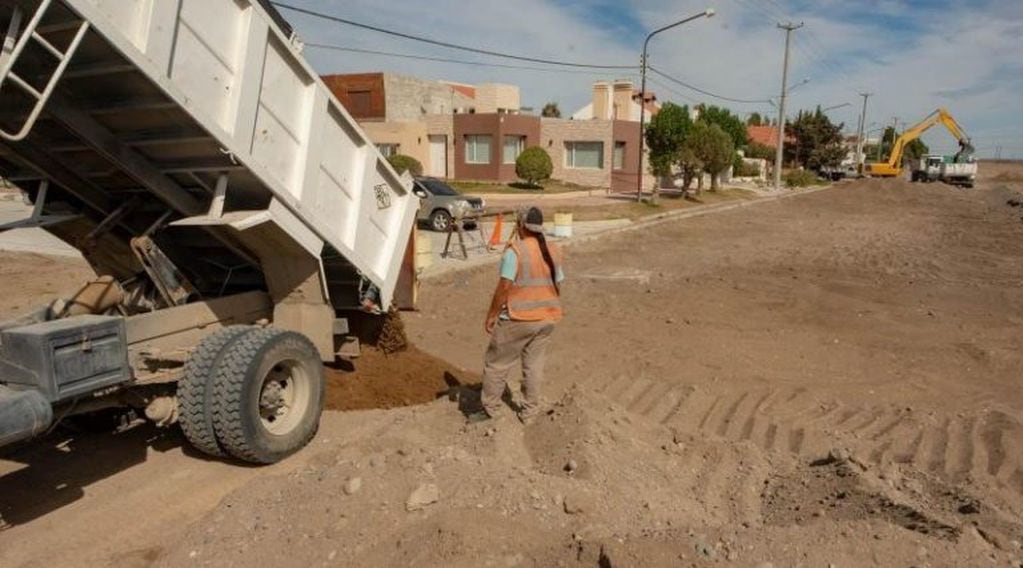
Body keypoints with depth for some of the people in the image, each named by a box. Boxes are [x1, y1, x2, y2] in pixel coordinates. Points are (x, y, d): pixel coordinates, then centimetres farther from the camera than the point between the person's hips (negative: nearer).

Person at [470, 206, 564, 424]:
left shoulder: (515, 251, -15)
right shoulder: (553, 251, 5)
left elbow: (504, 287, -16)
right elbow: (557, 287, 10)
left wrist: (491, 315, -6)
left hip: (518, 318, -6)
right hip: (547, 318, 6)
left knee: (496, 363, 9)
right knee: (534, 364, 15)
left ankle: (490, 409, 17)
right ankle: (529, 412, 23)